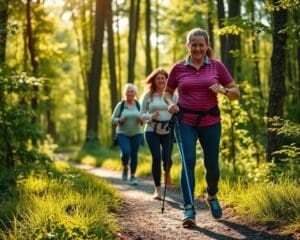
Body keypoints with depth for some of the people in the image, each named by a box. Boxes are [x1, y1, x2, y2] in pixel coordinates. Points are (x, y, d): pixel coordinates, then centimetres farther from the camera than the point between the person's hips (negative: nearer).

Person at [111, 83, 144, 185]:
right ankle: (125, 168, 11)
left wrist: (142, 121, -13)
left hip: (136, 134, 2)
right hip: (123, 134, -2)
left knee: (134, 155, 0)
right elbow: (113, 118, 3)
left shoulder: (138, 105, 4)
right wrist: (119, 120, -17)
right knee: (126, 152, -19)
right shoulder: (120, 105, 0)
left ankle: (133, 176, 11)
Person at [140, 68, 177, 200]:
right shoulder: (148, 95, 3)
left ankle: (167, 173, 29)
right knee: (156, 157, -12)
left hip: (168, 131, 1)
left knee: (166, 158, -9)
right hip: (152, 131, -1)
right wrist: (151, 117, -16)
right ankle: (158, 189, 0)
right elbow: (142, 114, 4)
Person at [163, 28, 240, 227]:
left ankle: (212, 196, 38)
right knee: (188, 161, -14)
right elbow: (168, 92, 16)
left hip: (210, 121, 1)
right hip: (186, 122, -1)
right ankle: (189, 209, -14)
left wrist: (223, 90, -15)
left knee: (211, 164, 8)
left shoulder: (217, 66, 1)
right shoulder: (178, 68, 2)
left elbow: (236, 92, 6)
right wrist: (171, 103, -5)